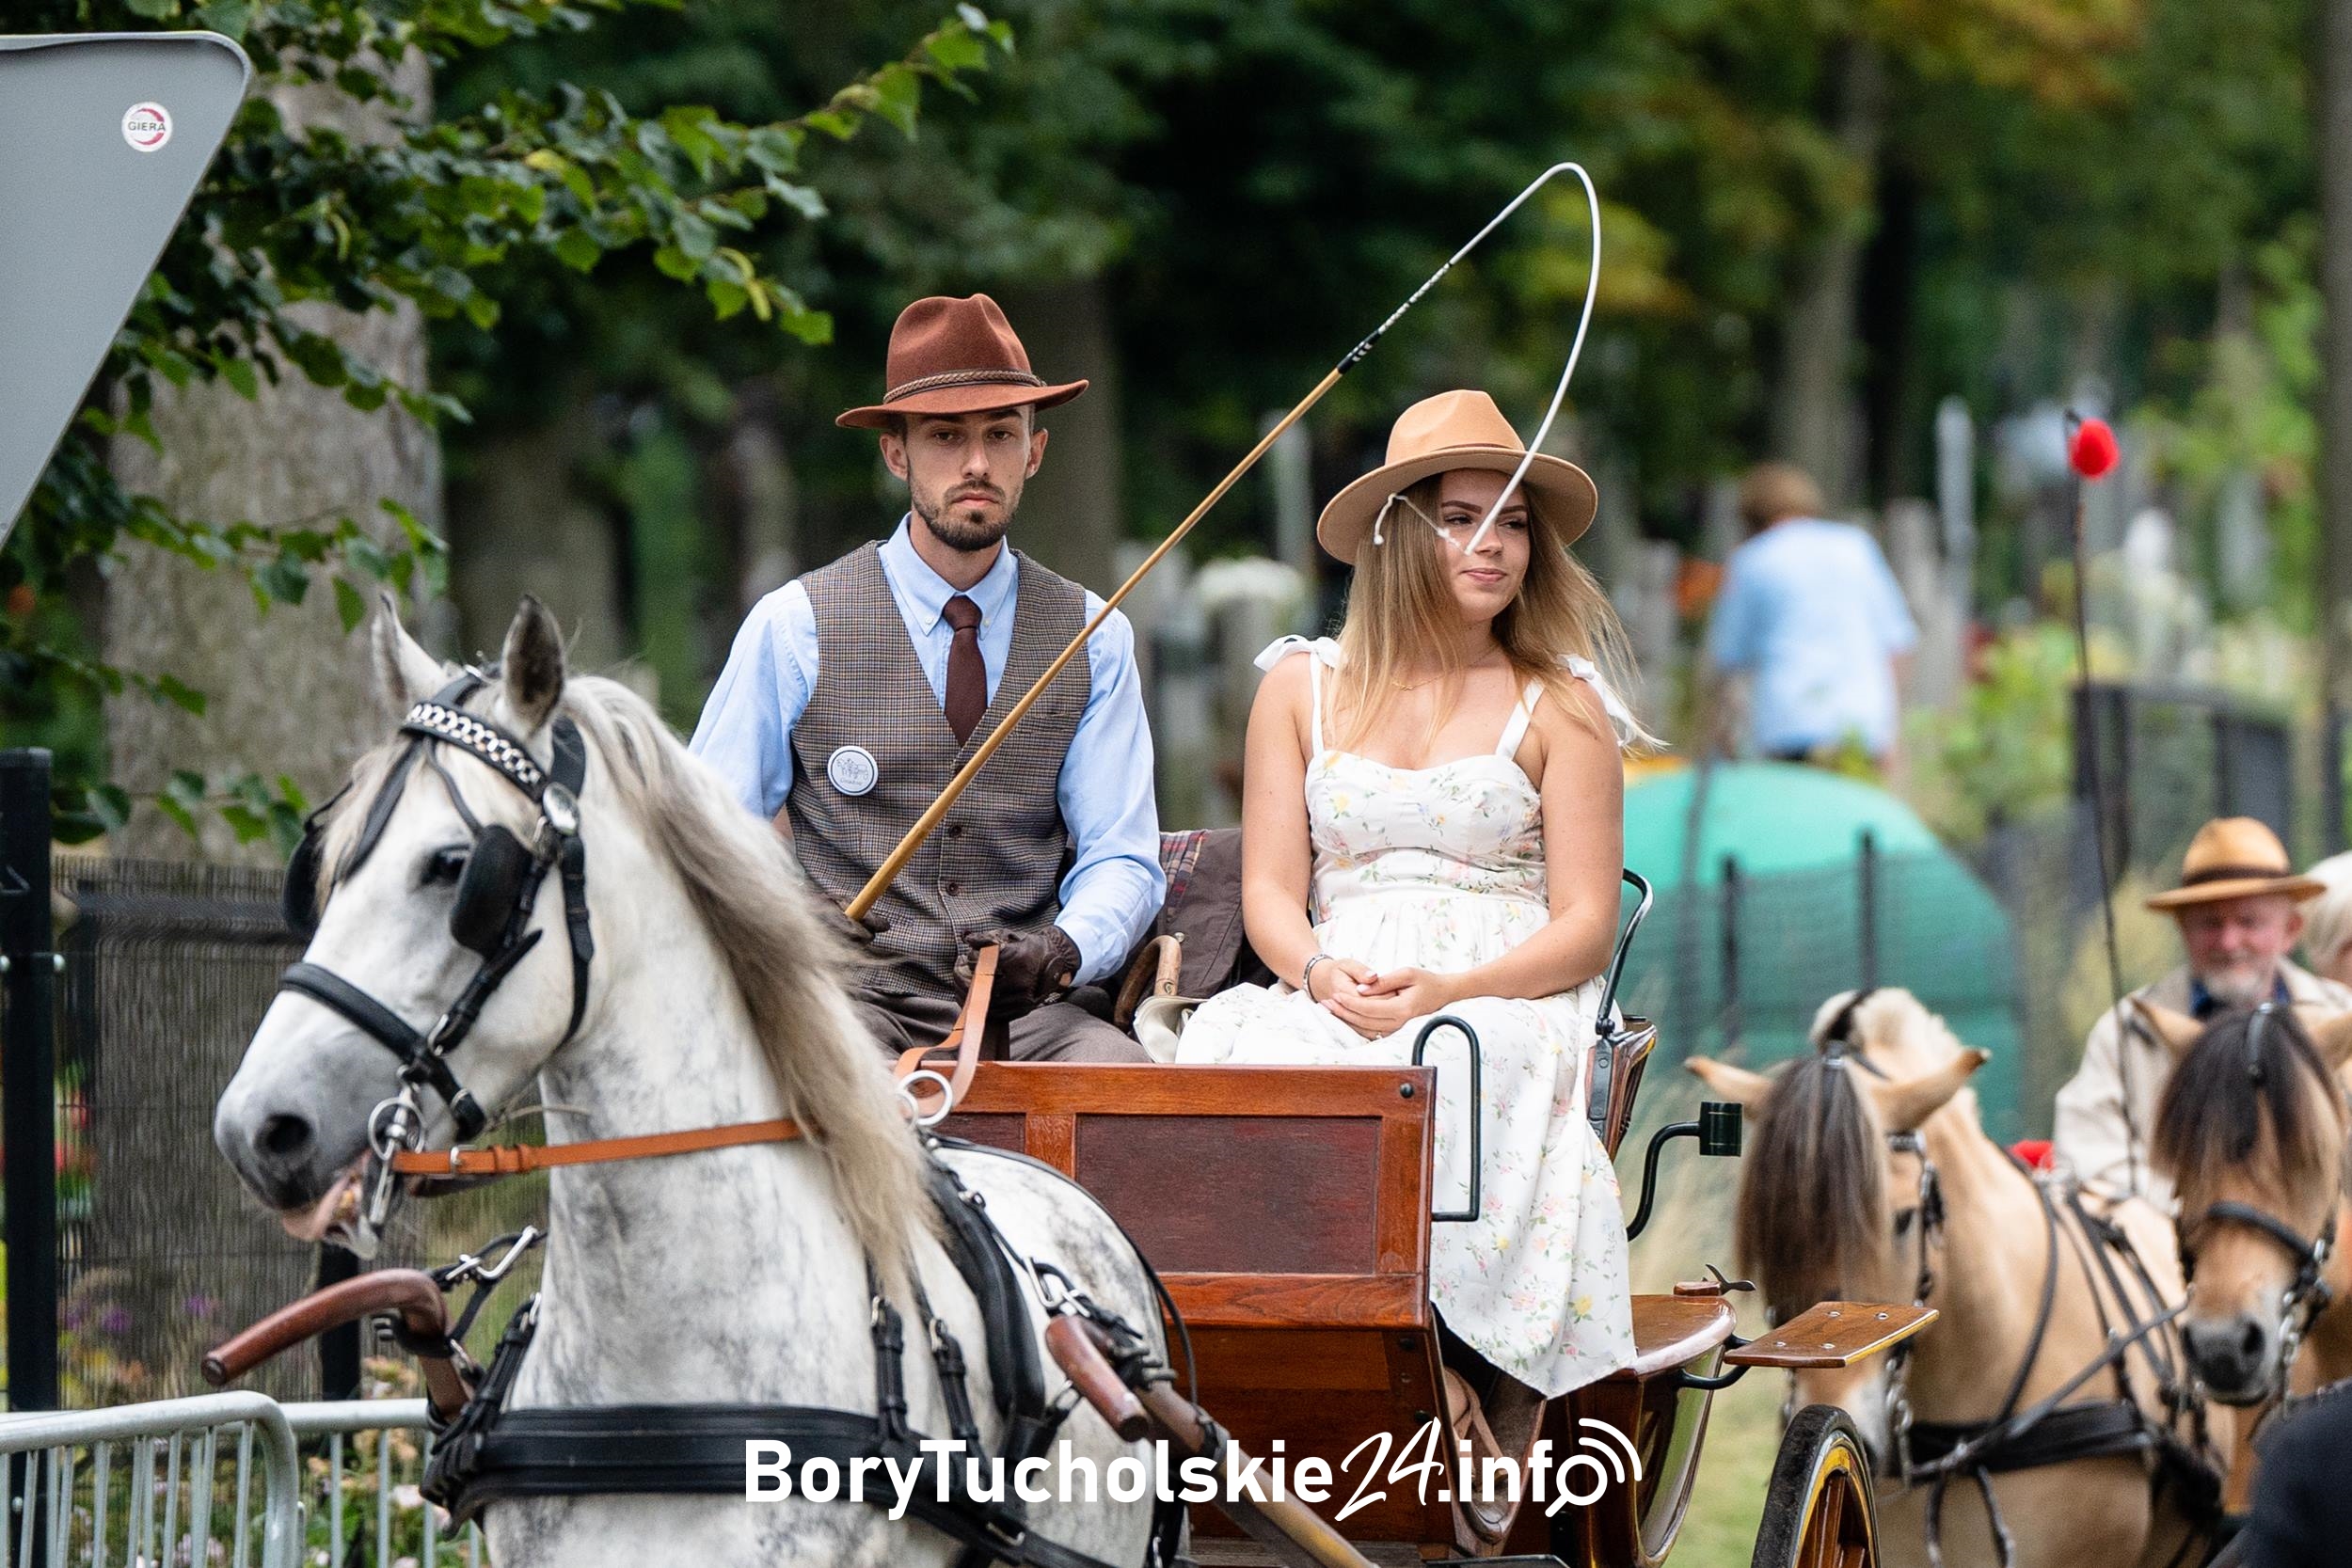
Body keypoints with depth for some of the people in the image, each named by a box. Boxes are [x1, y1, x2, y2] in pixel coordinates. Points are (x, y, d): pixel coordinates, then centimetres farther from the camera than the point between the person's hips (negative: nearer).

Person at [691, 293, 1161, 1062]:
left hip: (1023, 1013, 2)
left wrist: (1063, 950, -14)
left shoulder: (1094, 639, 12)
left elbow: (1121, 857, 9)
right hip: (853, 1000, -2)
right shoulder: (795, 627, 5)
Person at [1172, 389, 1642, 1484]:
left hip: (1508, 1007, -2)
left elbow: (1585, 926, 3)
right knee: (1240, 1054, -32)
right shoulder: (1303, 687, 16)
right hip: (1332, 1003, 2)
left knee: (1460, 1072, -37)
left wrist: (1452, 990, -16)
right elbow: (1270, 892, 11)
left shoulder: (1559, 707, 10)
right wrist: (1322, 973, -12)